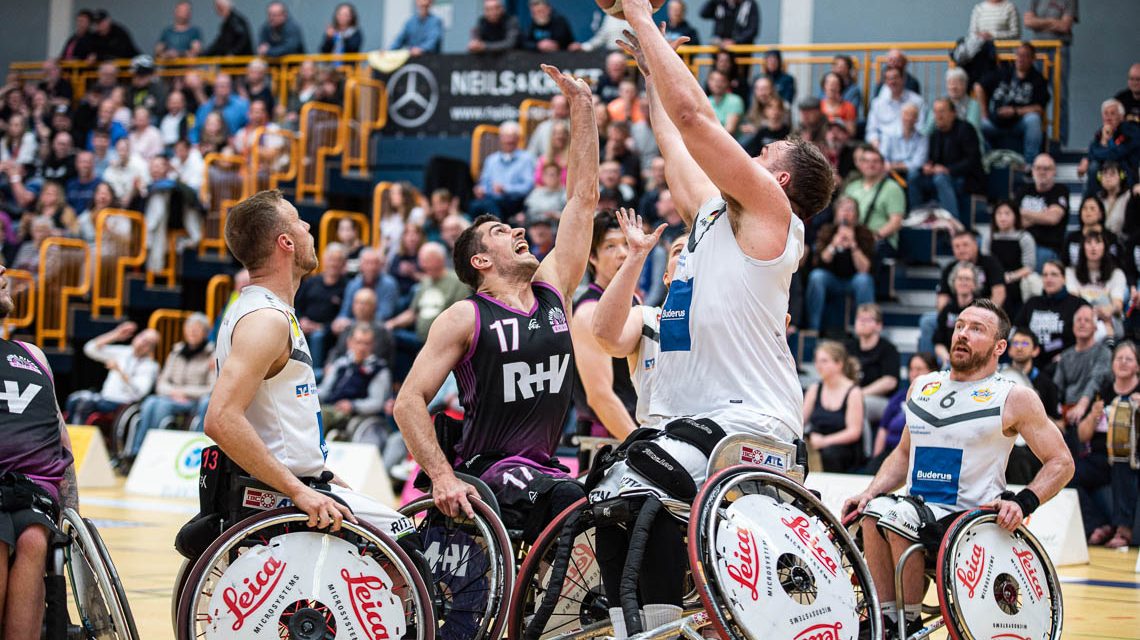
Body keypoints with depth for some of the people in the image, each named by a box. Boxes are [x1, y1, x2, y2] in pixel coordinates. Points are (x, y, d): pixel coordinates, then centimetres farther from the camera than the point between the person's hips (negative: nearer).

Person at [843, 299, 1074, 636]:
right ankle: (886, 621, -21)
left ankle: (910, 622, -16)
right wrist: (870, 492, 7)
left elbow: (1061, 462, 1)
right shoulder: (922, 387, 16)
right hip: (917, 510, 5)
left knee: (896, 517, -30)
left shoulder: (1015, 398, 0)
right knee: (871, 513, -26)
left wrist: (1023, 502, -16)